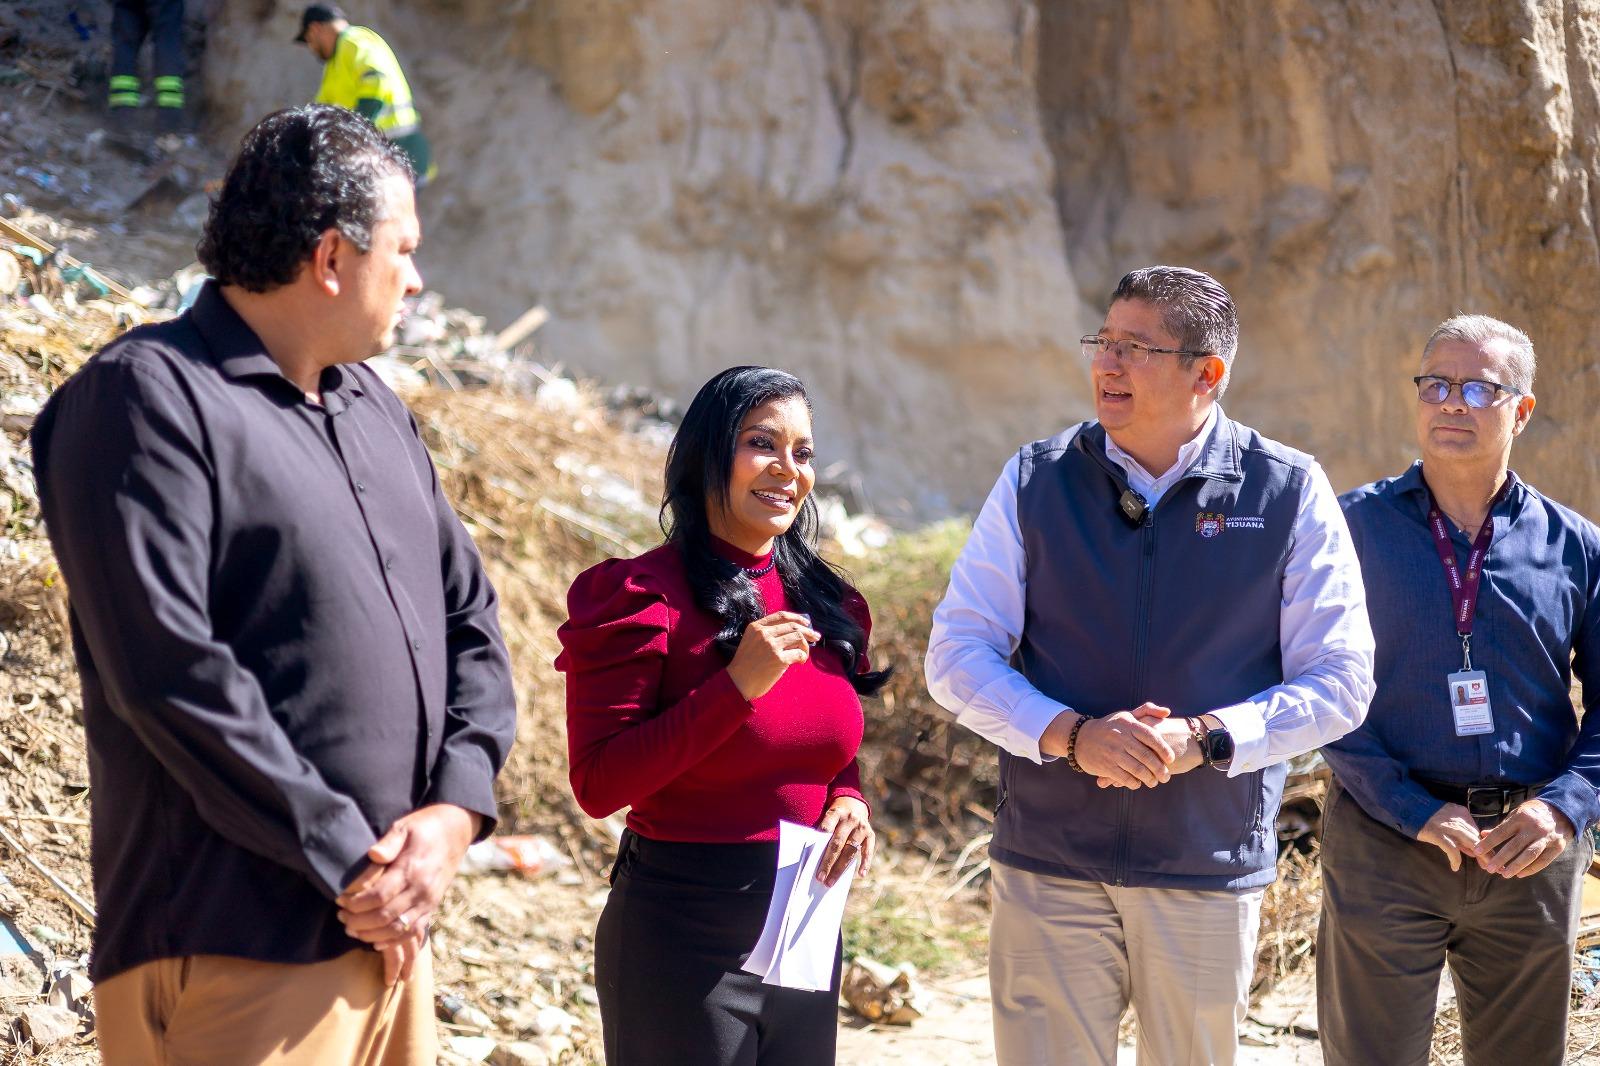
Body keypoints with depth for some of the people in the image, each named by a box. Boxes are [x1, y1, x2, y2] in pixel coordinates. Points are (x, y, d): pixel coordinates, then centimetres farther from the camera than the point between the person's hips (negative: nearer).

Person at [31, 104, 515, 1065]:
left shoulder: (376, 411, 17)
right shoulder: (151, 396, -9)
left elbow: (470, 613, 18)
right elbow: (167, 666, -19)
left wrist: (457, 807, -1)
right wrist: (344, 862, -17)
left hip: (388, 934, 8)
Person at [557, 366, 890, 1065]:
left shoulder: (825, 605, 9)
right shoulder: (639, 598, -11)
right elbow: (598, 785, -17)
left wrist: (850, 799, -2)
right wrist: (739, 683, -21)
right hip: (682, 943, -6)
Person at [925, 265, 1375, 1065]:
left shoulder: (1289, 493, 0)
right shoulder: (1035, 481, 3)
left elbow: (1339, 684, -1)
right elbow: (956, 657, 1)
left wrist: (1204, 738, -16)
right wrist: (1072, 734, -16)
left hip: (1210, 872, 0)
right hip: (1049, 866, 0)